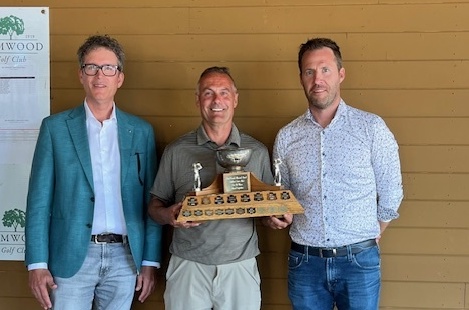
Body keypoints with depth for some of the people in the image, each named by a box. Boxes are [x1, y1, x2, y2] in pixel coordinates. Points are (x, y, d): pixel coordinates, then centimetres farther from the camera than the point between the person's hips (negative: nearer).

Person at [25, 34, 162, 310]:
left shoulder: (141, 131, 6)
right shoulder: (55, 127, 1)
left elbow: (151, 202, 7)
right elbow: (40, 200, -1)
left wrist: (150, 261, 3)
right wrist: (37, 263, -7)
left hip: (125, 256, 2)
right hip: (72, 256, -2)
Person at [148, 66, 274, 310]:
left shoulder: (257, 152, 5)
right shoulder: (176, 152, 1)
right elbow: (155, 206, 6)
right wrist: (168, 215, -16)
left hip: (241, 268, 1)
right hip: (188, 267, -1)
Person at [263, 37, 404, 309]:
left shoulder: (372, 127, -4)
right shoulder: (286, 137, 4)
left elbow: (390, 196, 2)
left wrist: (367, 239, 8)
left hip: (359, 261, -2)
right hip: (305, 262, 2)